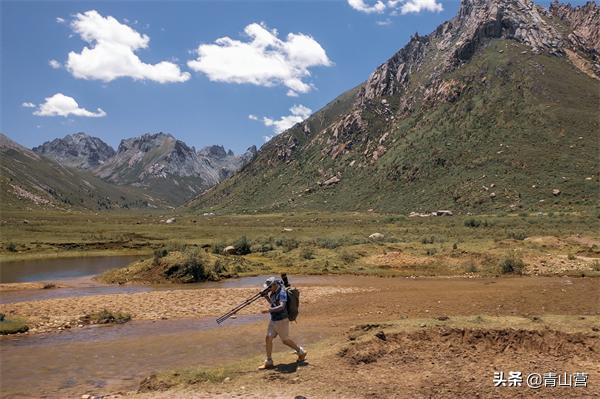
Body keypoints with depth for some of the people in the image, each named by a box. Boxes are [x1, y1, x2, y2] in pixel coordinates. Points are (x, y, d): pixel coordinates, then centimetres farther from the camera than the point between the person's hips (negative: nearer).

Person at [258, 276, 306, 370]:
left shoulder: (282, 292, -21)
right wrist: (266, 296, 6)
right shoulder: (273, 292, 7)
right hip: (273, 320, 8)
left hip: (281, 320, -8)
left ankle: (301, 352, 29)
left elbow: (281, 306, -34)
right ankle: (268, 362, 8)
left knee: (285, 340, 6)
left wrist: (269, 310, -43)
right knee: (268, 339, 1)